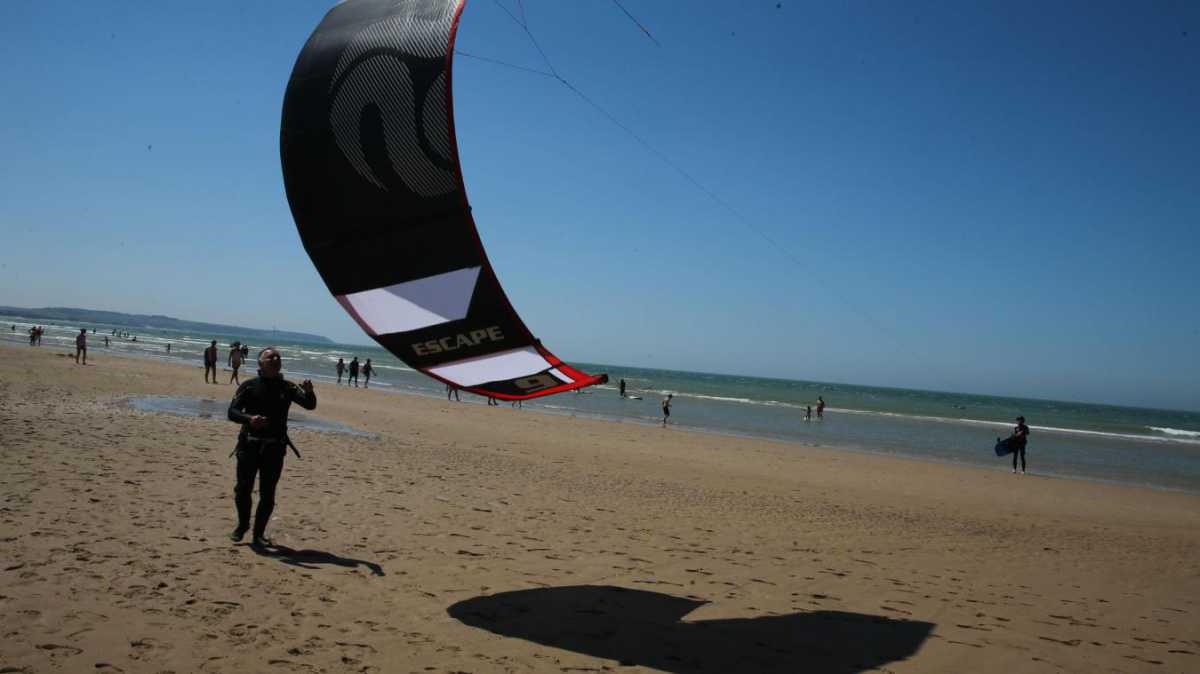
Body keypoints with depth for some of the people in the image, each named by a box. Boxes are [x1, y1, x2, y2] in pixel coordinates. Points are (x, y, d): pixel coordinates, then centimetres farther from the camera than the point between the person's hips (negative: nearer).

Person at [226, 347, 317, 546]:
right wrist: (249, 419, -25)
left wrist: (309, 392, -23)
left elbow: (310, 405, -1)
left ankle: (258, 534, 17)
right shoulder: (249, 386, 2)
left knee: (267, 494, 3)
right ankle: (242, 525, 26)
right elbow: (232, 412, -4)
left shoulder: (287, 388, 8)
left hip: (275, 448, 1)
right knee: (243, 489, 1)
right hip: (249, 445, -1)